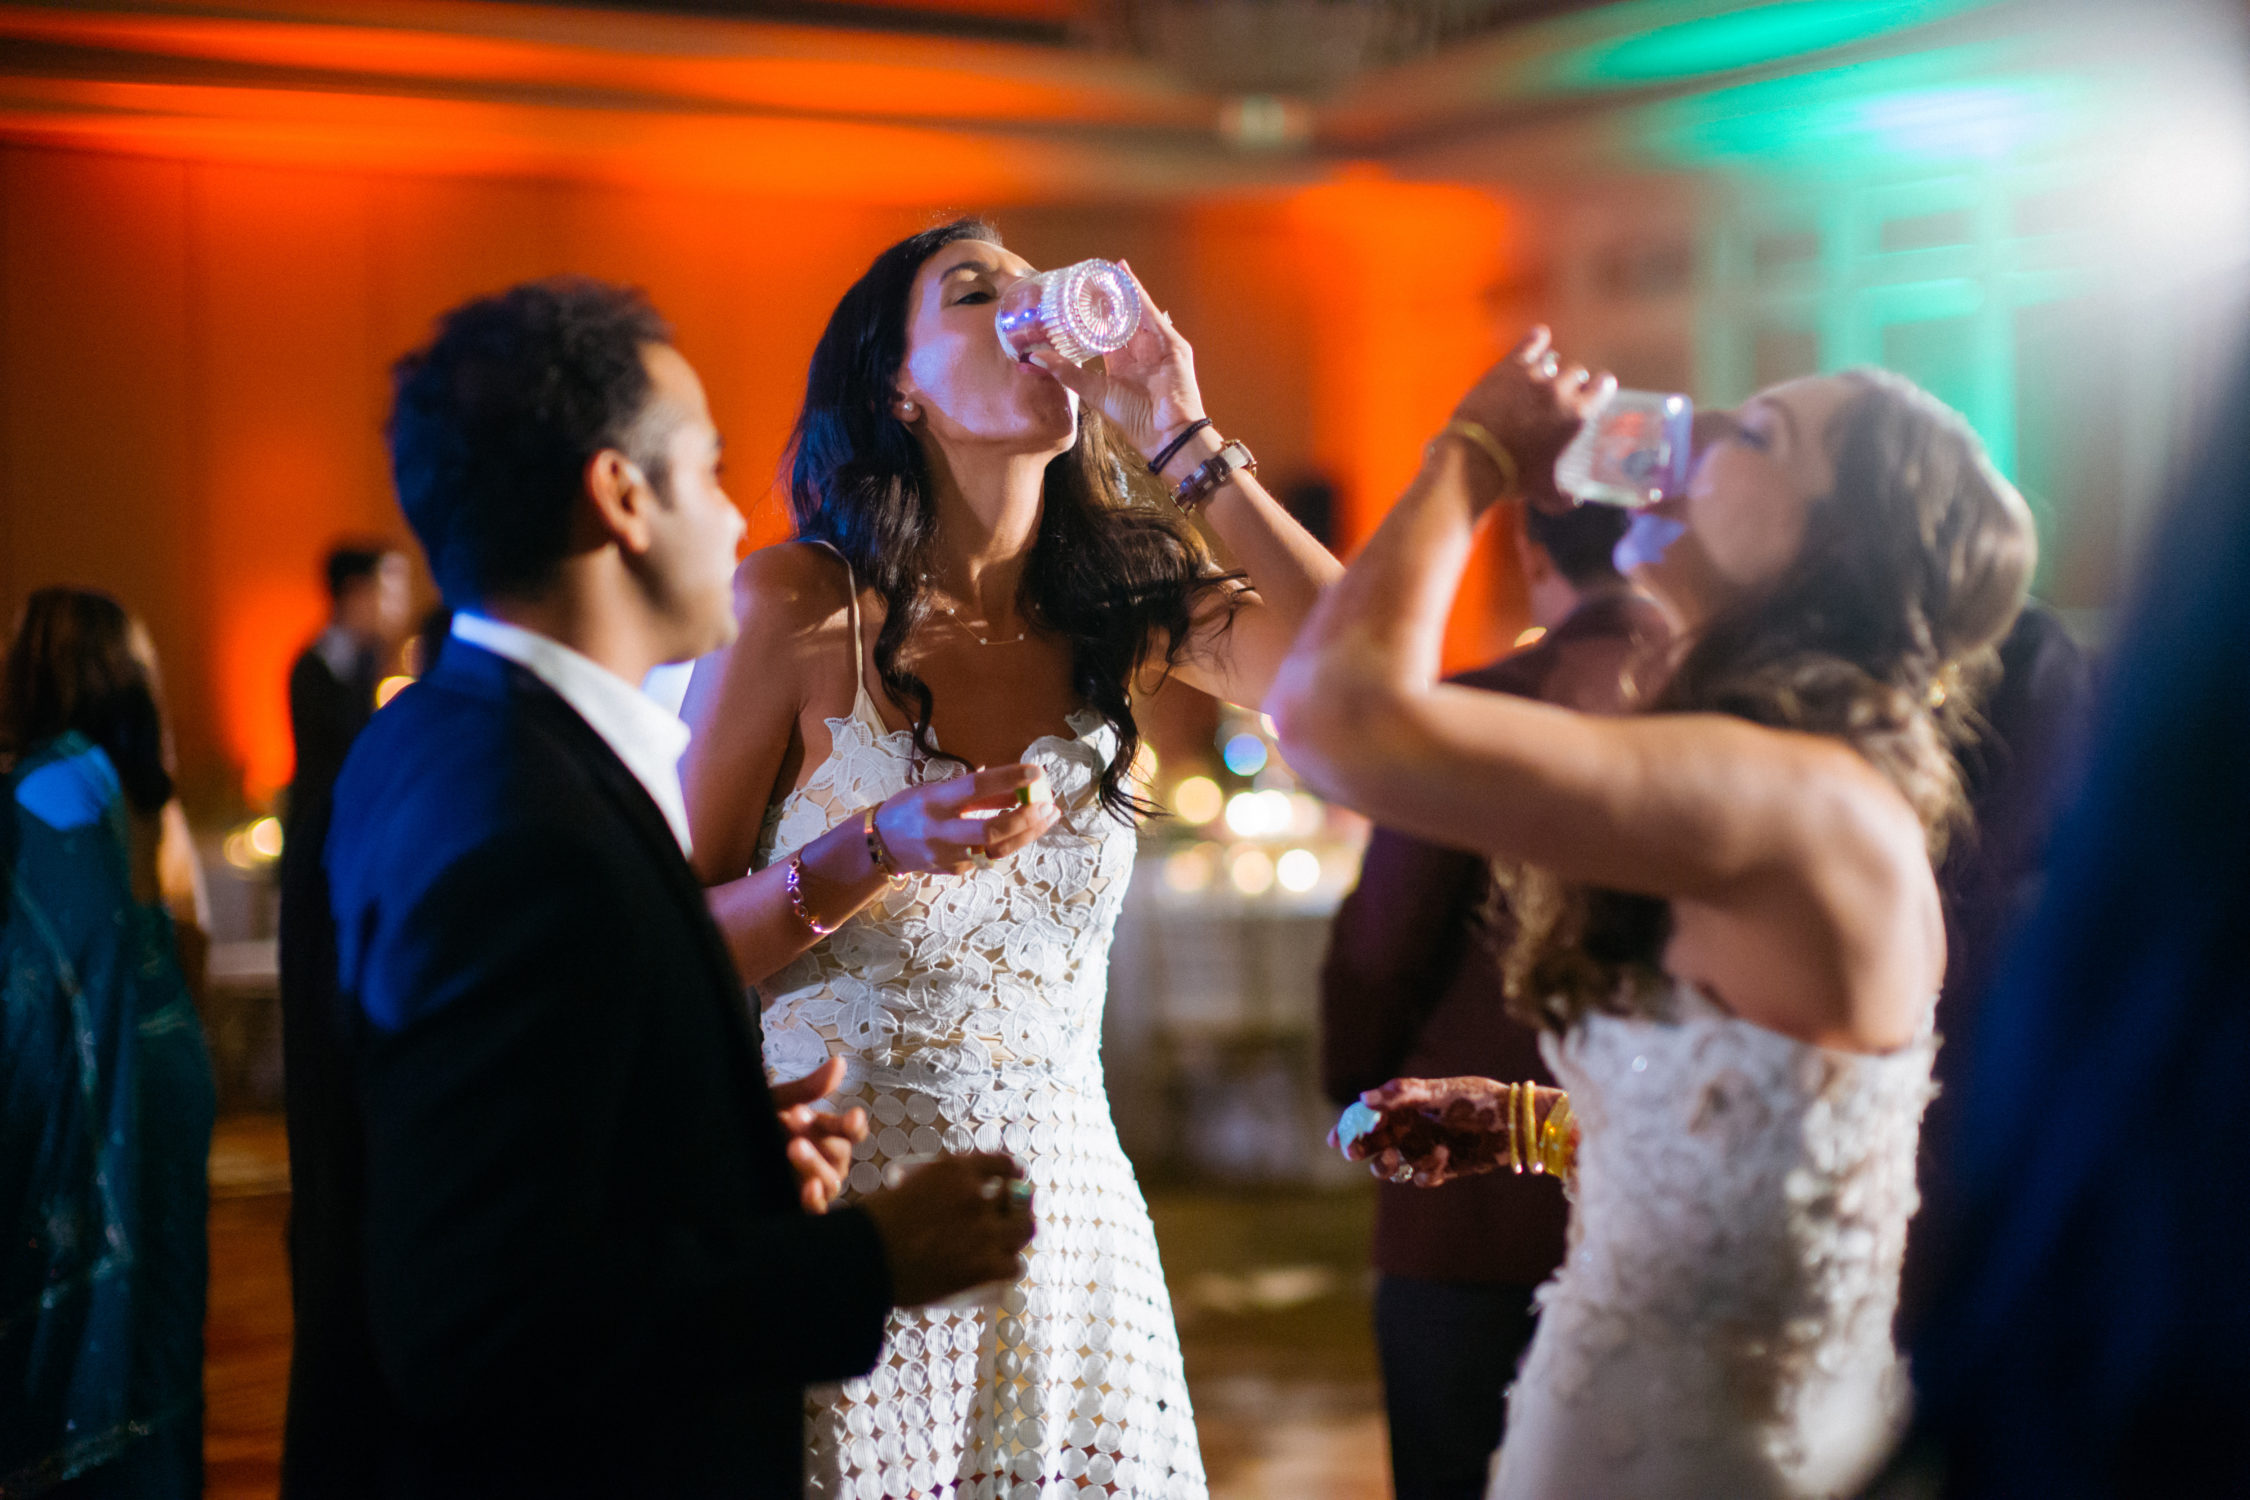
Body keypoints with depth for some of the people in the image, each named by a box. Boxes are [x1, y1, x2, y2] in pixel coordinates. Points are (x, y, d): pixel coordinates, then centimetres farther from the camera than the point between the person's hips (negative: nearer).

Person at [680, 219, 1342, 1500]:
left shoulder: (1123, 605, 3)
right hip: (838, 1204, -3)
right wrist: (875, 851, -23)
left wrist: (1182, 440, -11)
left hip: (1066, 1206, 3)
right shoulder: (799, 605, -7)